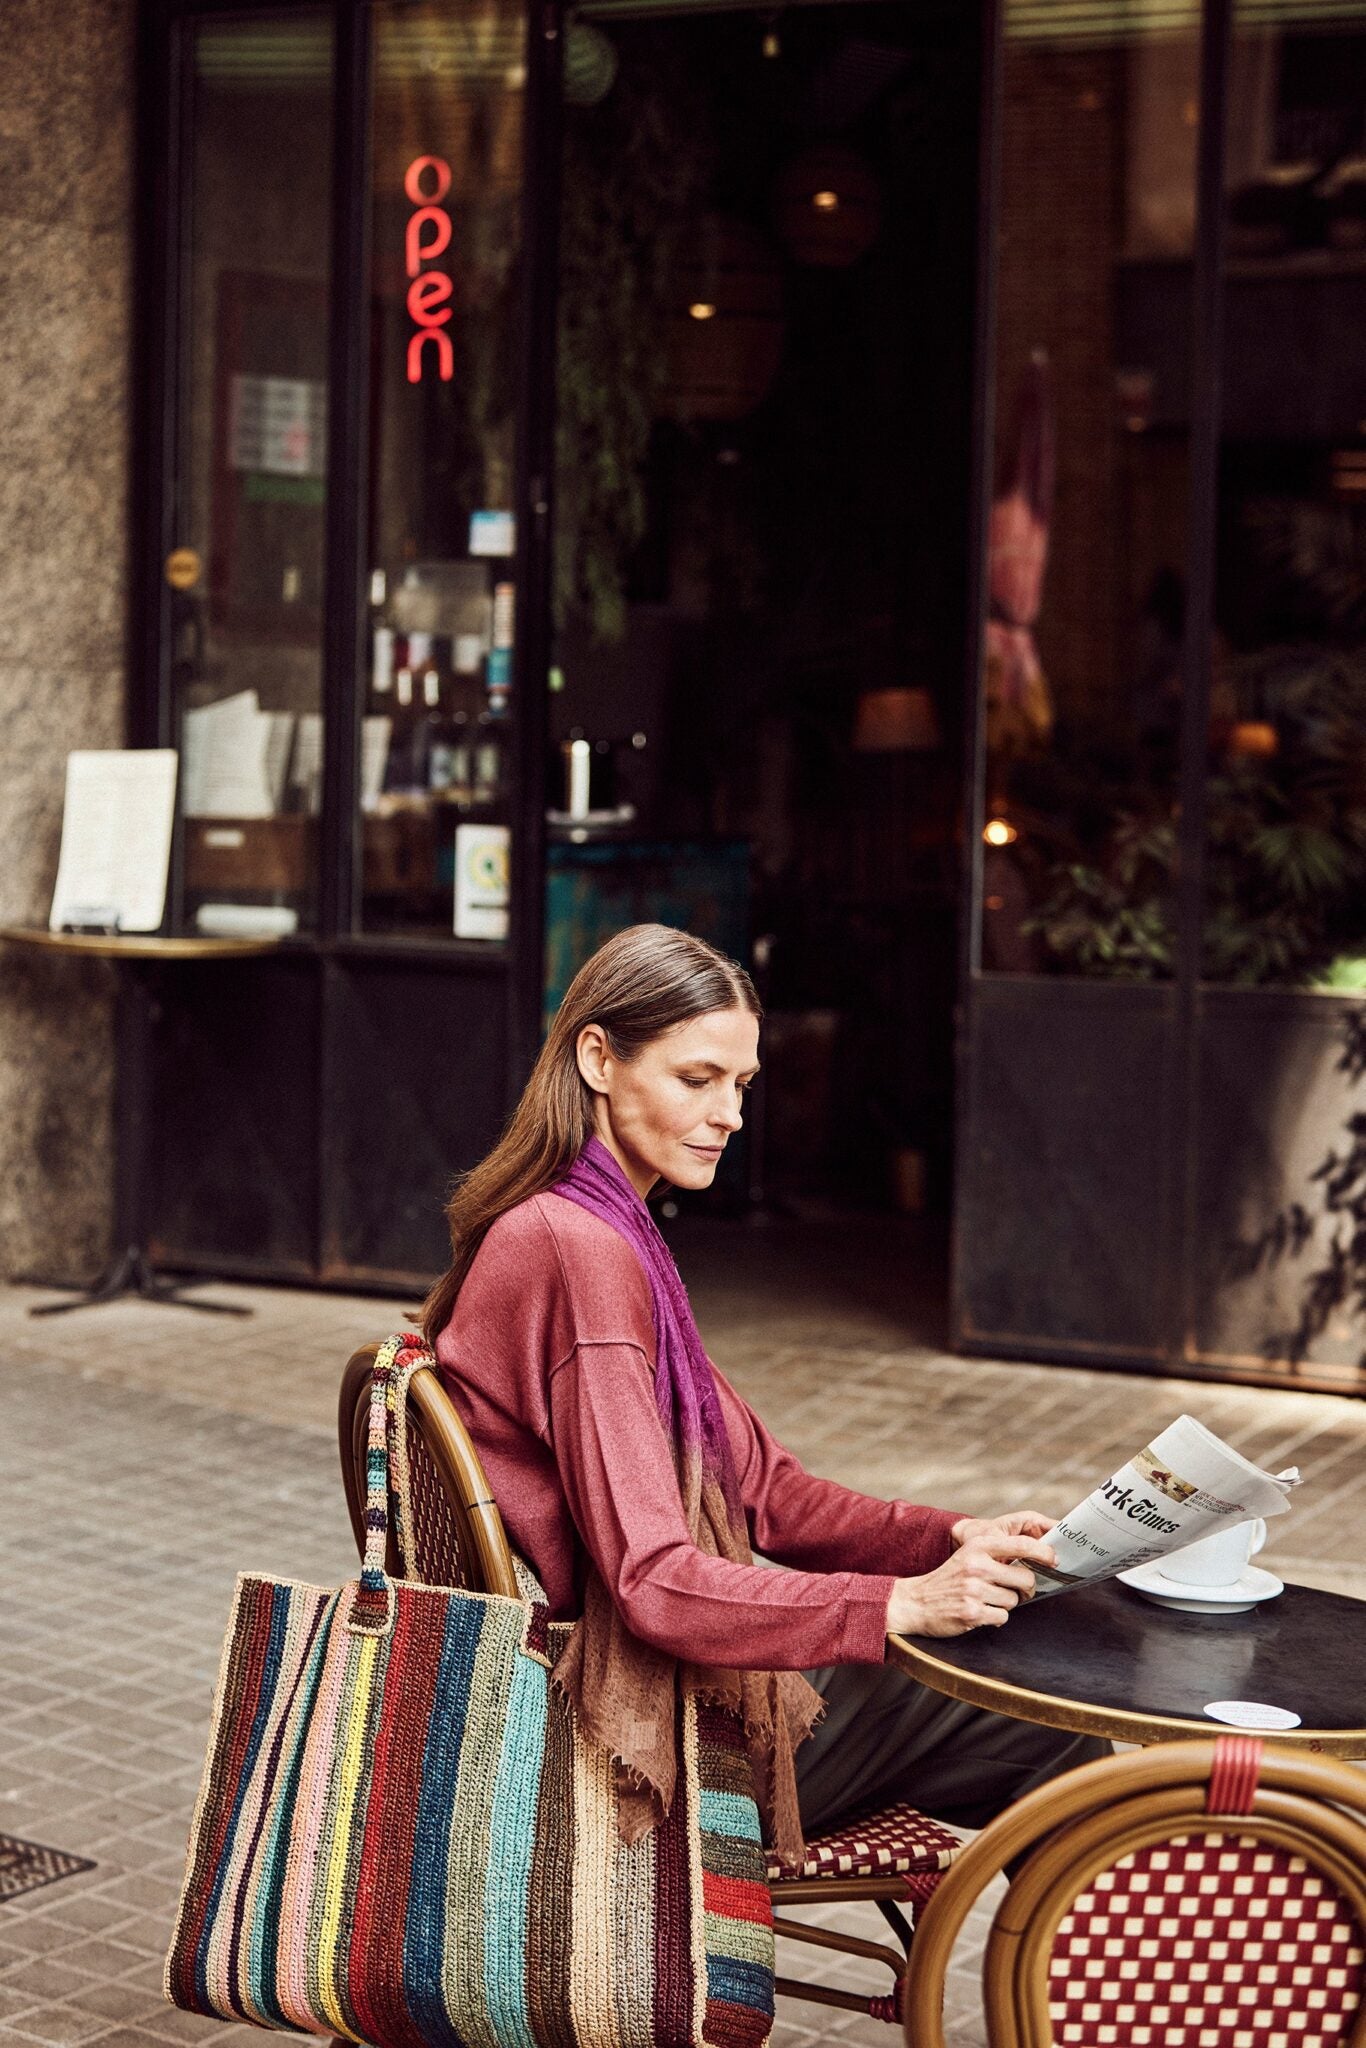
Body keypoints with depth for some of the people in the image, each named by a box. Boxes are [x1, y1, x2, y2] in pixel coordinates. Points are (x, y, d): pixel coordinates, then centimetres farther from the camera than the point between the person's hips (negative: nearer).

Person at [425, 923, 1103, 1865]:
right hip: (641, 1739, -9)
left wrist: (953, 1539, -4)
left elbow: (763, 1488, 10)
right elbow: (655, 1583, -27)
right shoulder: (581, 1253, -21)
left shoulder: (610, 1236, 12)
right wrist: (902, 1603, -29)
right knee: (1041, 1742, 2)